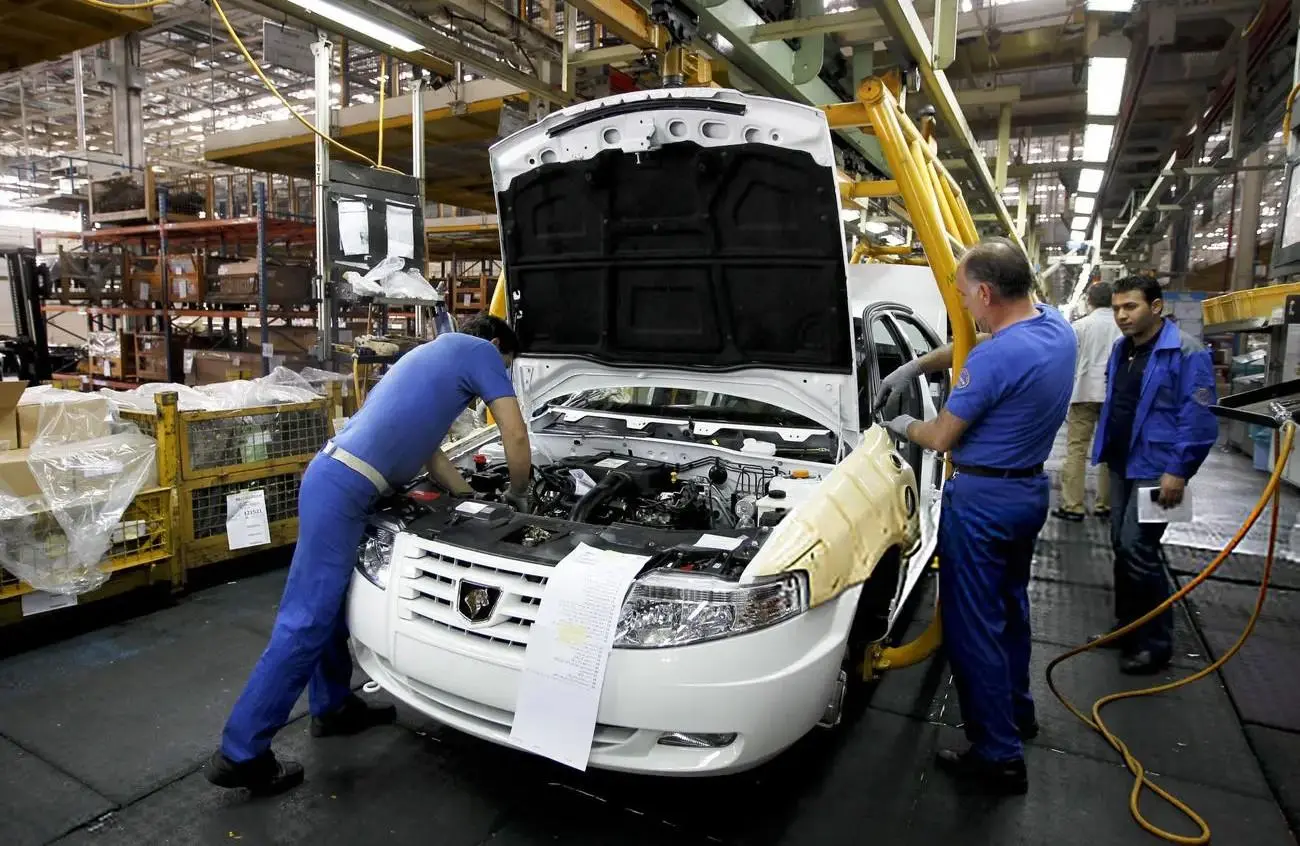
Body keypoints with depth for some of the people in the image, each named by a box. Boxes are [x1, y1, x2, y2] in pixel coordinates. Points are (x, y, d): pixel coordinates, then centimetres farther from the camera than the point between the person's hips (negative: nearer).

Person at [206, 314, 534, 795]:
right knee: (306, 621, -4)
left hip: (332, 477, 11)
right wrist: (516, 496, 12)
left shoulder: (432, 357, 27)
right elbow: (516, 438, -6)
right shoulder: (479, 352, 1)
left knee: (330, 605, 20)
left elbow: (427, 449, 28)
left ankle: (333, 707, 35)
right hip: (344, 489, -11)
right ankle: (241, 754, 6)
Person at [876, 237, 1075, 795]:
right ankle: (1018, 710, 42)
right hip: (1030, 489, 9)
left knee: (973, 624, 2)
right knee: (1010, 604, 25)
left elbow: (942, 438, -15)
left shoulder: (995, 360, -25)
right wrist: (916, 366, 15)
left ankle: (999, 757, 12)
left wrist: (904, 427, 5)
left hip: (983, 499, -9)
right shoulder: (1056, 327, 2)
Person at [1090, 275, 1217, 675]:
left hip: (1155, 469, -8)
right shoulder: (1121, 349, 9)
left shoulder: (1185, 352, -16)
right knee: (1121, 547, 14)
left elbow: (1199, 418, -18)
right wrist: (1105, 450, 16)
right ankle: (1127, 626, 29)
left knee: (1138, 549, -9)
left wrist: (1178, 470, -20)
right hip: (1121, 465, 8)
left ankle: (1156, 643, 6)